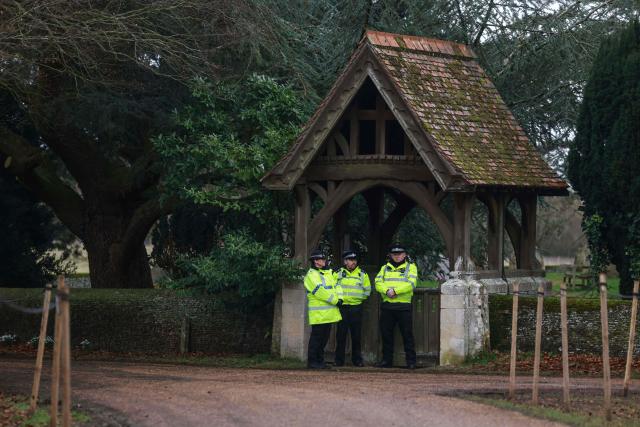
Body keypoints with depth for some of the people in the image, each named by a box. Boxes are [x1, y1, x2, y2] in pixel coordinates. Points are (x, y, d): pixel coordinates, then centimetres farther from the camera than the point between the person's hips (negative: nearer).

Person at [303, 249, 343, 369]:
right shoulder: (311, 275, -9)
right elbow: (320, 291, -17)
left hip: (329, 313, 8)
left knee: (324, 337, 11)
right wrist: (335, 301, -15)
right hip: (318, 313, -8)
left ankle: (320, 360, 18)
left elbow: (335, 287, 24)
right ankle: (312, 361, -3)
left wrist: (339, 298, 3)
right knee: (316, 337, -7)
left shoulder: (329, 273, 18)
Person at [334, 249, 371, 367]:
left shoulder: (362, 274, 9)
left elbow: (367, 290, 12)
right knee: (341, 335, -1)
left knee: (356, 335, 3)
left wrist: (358, 297, 3)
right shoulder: (338, 274, 7)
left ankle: (357, 359, 10)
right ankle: (339, 360, 5)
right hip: (342, 307, -1)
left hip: (356, 308, 1)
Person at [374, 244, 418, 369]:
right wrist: (387, 291, -16)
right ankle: (387, 360, 15)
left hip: (404, 306, -4)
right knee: (386, 333, 6)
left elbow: (411, 284, -10)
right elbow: (378, 283, 4)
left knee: (407, 334, -4)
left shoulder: (411, 267, 5)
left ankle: (411, 360, 0)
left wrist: (395, 291, -18)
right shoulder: (385, 268, 17)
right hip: (387, 306, 4)